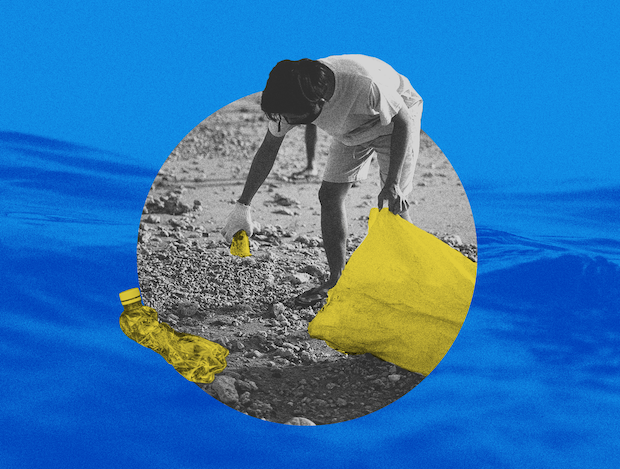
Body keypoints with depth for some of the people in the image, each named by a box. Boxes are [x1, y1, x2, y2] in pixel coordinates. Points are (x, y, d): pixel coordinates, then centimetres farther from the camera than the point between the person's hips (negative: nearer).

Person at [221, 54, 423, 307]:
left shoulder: (364, 84, -43)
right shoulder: (292, 99, -26)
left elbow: (403, 121, -25)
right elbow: (268, 149, -12)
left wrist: (392, 183, -28)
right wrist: (243, 205, -12)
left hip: (395, 117, -5)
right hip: (353, 130, 5)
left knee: (394, 202, -15)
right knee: (329, 194, -5)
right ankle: (337, 281, 5)